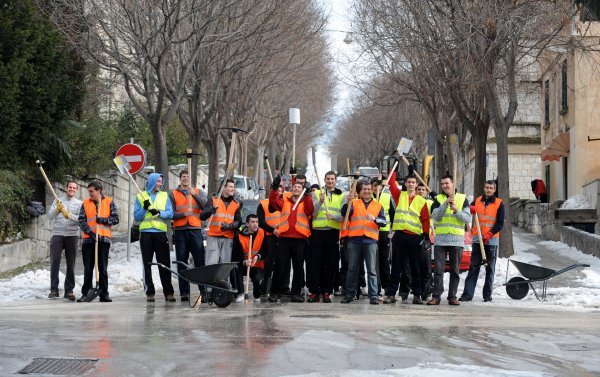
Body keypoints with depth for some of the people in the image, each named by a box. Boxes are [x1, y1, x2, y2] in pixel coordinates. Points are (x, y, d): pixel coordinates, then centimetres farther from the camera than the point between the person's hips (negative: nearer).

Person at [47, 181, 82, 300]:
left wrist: (69, 215, -20)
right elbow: (49, 217, 3)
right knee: (54, 262, -8)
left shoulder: (79, 203, 8)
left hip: (72, 236, 0)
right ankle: (54, 289, -5)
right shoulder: (58, 201, 13)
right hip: (57, 234, 0)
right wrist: (57, 209, -15)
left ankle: (69, 290, 6)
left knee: (71, 264, 2)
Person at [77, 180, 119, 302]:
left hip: (104, 238, -1)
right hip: (88, 239, 1)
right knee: (88, 269, 4)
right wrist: (89, 232, -13)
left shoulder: (109, 202, 6)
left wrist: (103, 220, -13)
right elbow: (81, 221, 2)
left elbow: (115, 219, 3)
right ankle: (85, 293, 9)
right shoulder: (85, 203, 9)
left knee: (103, 268, 3)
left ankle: (104, 294, 7)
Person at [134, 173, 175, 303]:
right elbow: (136, 217, 5)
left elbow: (170, 214, 2)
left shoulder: (164, 196, 12)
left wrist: (159, 212, -14)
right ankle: (149, 293, 5)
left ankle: (168, 293, -1)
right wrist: (145, 208, -11)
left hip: (161, 233, 0)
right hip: (145, 233, 0)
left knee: (164, 264, -3)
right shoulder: (141, 197, 9)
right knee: (147, 264, 1)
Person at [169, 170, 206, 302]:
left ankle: (204, 290, -6)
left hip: (195, 229, 0)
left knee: (199, 260, -6)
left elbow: (204, 207, -4)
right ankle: (184, 292, 5)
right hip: (180, 230, 0)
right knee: (182, 262, 2)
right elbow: (170, 213, 2)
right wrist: (183, 214, -15)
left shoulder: (197, 192, 13)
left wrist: (194, 194, -15)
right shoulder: (173, 194, 11)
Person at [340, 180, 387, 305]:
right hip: (354, 239, 0)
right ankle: (350, 294, 14)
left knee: (372, 270, -3)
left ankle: (373, 296, -3)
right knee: (352, 269, 6)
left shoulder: (378, 206, 13)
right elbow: (344, 213, -6)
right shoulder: (354, 203, 11)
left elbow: (383, 221, 1)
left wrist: (375, 219, -18)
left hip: (371, 240, 0)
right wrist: (347, 202, -21)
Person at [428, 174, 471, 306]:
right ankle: (436, 296, -3)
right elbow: (435, 217, -7)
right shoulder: (438, 199, 8)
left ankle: (452, 296, 10)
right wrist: (445, 204, -17)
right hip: (440, 239, 0)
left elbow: (467, 219, -1)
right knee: (438, 269, -4)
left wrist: (456, 210, -15)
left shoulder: (462, 199, 8)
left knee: (455, 270, 4)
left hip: (457, 240, 0)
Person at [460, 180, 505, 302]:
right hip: (477, 239, 2)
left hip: (491, 240, -2)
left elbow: (500, 223, -3)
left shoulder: (499, 203, 1)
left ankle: (487, 295, 7)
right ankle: (467, 294, -3)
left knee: (490, 269, 2)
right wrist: (470, 209, -8)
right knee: (473, 268, -1)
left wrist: (489, 235, -15)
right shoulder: (477, 201, 10)